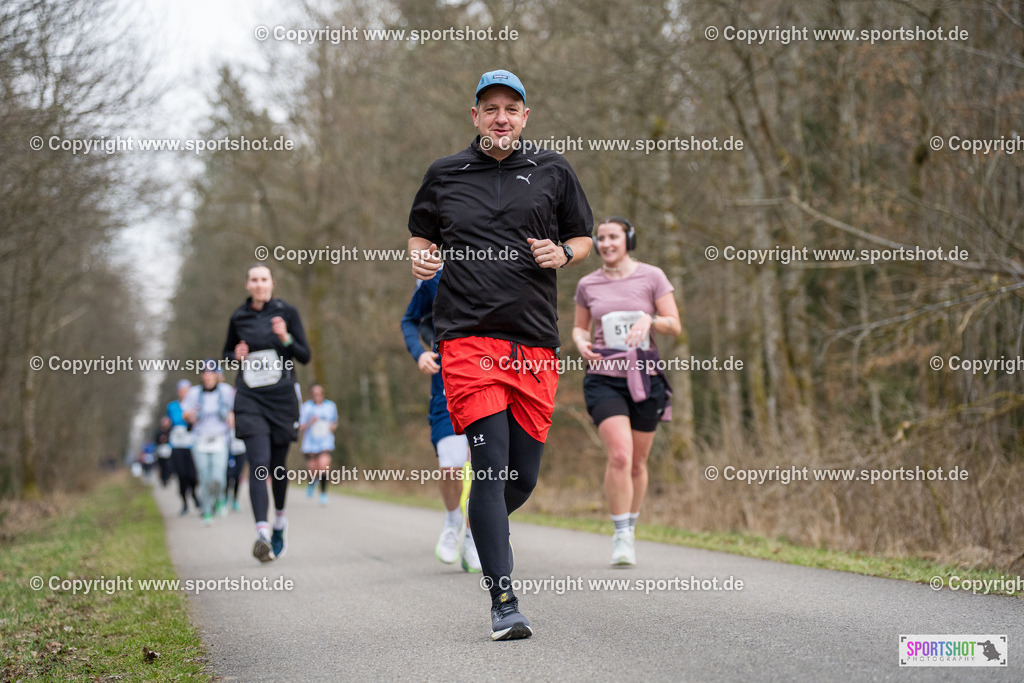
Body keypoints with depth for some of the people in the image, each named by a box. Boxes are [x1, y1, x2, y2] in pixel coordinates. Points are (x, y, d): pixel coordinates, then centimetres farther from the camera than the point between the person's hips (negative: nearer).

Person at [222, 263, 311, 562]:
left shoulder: (287, 312, 2)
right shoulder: (238, 318, 7)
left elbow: (305, 356, 2)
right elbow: (227, 352, 21)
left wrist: (285, 339, -16)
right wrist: (237, 356, -2)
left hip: (282, 398, 0)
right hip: (250, 400, 0)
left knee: (278, 466, 9)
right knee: (259, 465, -16)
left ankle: (279, 519, 37)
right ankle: (262, 534, -25)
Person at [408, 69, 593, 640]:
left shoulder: (553, 171, 12)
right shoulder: (444, 175, 12)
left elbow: (584, 238, 20)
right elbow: (421, 232, 26)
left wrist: (562, 253, -2)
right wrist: (422, 258, 3)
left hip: (535, 342, 2)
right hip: (468, 336, -2)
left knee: (524, 475, 5)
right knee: (491, 466, -13)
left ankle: (482, 529, 39)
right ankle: (504, 602, -11)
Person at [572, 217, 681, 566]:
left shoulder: (651, 277, 2)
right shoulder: (587, 284, 7)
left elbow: (674, 325, 2)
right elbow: (579, 327, 18)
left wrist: (649, 319, -18)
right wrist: (581, 343, -5)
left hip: (645, 376, 1)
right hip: (604, 377, -1)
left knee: (638, 463, 8)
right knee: (619, 455, -18)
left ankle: (630, 529, 30)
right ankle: (621, 538, -8)